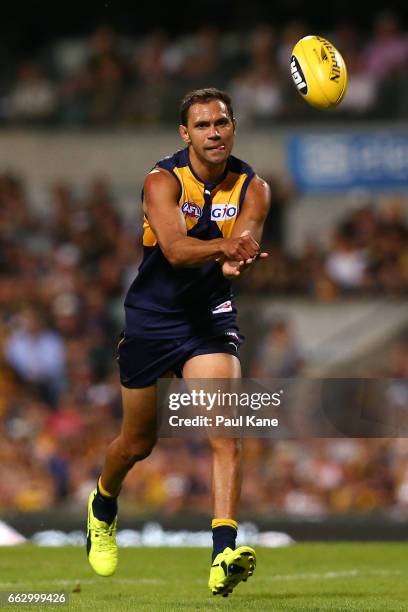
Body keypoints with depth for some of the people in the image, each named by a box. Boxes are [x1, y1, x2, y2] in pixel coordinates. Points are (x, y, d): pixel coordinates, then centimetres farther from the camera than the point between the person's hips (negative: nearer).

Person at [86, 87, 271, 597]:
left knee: (224, 431, -20)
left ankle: (224, 554, -27)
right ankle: (103, 508, 46)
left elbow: (243, 248, -20)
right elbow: (174, 248, -30)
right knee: (137, 443, 13)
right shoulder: (162, 181, -15)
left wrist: (237, 262, -44)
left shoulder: (252, 189, -6)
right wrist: (223, 246, -49)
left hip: (211, 319, 1)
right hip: (151, 319, -1)